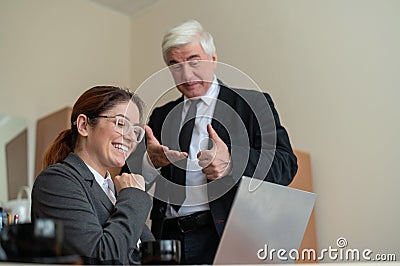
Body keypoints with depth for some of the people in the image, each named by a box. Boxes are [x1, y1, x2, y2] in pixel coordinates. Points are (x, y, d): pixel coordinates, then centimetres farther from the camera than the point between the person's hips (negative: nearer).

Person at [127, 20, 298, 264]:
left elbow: (286, 164, -6)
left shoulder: (252, 104, 4)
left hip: (228, 236, -3)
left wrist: (232, 162, -24)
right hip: (167, 236, 4)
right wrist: (150, 161, -13)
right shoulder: (161, 116, 16)